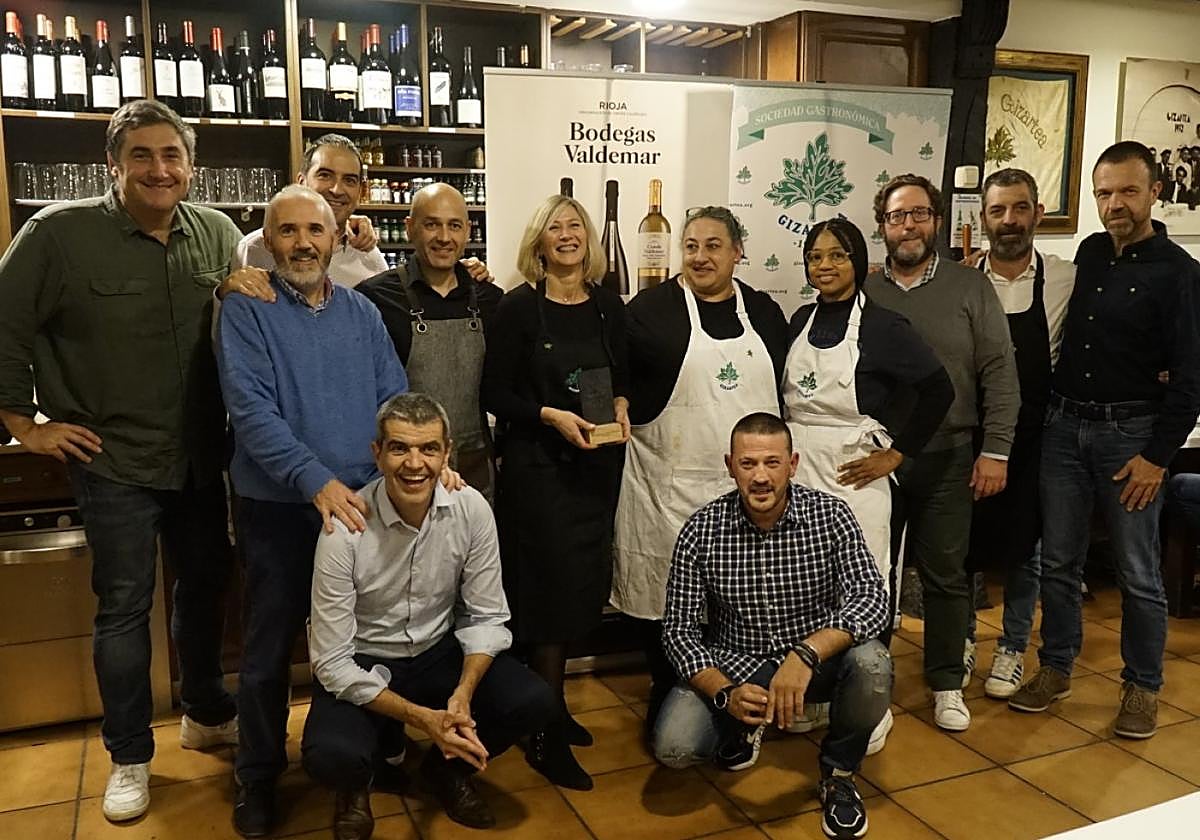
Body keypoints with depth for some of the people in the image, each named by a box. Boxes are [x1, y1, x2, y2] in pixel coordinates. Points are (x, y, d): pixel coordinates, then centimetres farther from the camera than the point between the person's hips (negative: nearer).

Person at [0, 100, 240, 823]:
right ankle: (130, 757, 23)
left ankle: (207, 714, 39)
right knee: (124, 608, 5)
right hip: (114, 461, -4)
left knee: (207, 587, 17)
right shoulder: (61, 233, -10)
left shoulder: (219, 233, 2)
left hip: (203, 456, 4)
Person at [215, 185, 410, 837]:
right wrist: (318, 481, -27)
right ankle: (258, 776, 28)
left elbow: (394, 398, 4)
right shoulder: (245, 311, -7)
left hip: (362, 503, 4)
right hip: (278, 508, -3)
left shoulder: (361, 313, 8)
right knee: (268, 649, 10)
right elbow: (251, 409, -18)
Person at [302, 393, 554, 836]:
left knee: (532, 702, -19)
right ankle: (356, 787, 9)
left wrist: (462, 695, -25)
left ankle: (448, 767, 12)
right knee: (330, 755, -31)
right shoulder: (345, 530, -25)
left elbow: (486, 617, -7)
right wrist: (422, 717, -27)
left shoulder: (471, 509, -16)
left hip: (440, 651, 3)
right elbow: (331, 662, -21)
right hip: (362, 665, -3)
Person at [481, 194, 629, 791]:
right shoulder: (519, 308, -6)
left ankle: (553, 705, 30)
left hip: (597, 465, 5)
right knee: (550, 586, -2)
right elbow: (495, 394, -7)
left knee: (581, 584, 11)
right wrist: (551, 416, -19)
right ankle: (545, 736, 11)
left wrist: (621, 406, -4)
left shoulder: (608, 306, 7)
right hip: (537, 466, -5)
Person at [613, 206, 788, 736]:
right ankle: (666, 705, 23)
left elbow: (783, 388, 16)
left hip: (747, 484, 4)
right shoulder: (651, 309, -4)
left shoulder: (763, 312, 9)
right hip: (671, 486, -3)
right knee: (667, 598, 4)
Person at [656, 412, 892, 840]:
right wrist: (724, 693, -29)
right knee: (673, 746, -22)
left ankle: (839, 773, 1)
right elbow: (679, 629, -12)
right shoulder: (700, 532, -14)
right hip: (733, 664, 0)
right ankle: (743, 727, 16)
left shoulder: (831, 515, -14)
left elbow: (872, 598, -24)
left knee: (871, 664, -32)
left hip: (817, 659, 0)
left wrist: (806, 654, -41)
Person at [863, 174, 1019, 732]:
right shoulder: (862, 292, 4)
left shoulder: (971, 288, 1)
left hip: (946, 460, -1)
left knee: (945, 575, 7)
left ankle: (947, 683, 23)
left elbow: (999, 374, -1)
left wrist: (995, 451, -7)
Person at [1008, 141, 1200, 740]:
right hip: (1064, 424, 5)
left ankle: (1143, 686, 21)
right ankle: (1056, 668, 25)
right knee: (1058, 560, 10)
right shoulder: (1088, 254, 9)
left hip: (1130, 433, -4)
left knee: (1137, 572, 5)